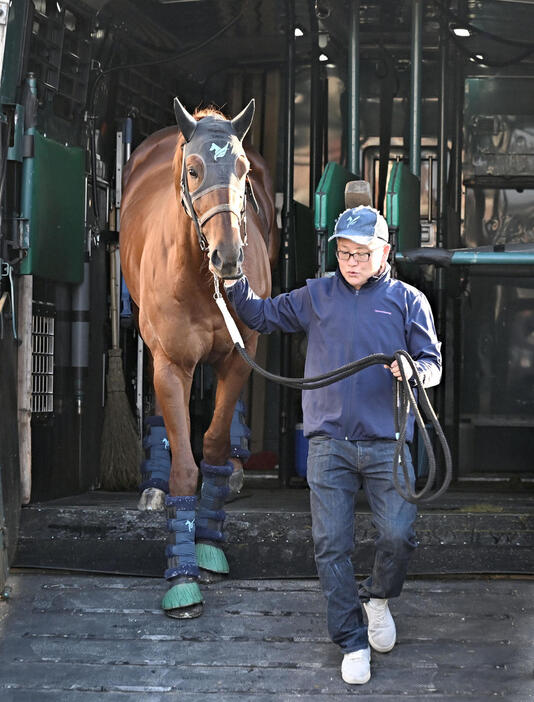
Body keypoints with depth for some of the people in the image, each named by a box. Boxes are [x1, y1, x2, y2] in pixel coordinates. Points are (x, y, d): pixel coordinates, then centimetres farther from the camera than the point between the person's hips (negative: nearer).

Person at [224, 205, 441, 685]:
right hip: (329, 443, 1)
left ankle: (378, 597, 20)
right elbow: (263, 316, 20)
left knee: (399, 535, -12)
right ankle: (352, 642, 10)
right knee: (332, 545, -2)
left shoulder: (408, 300, 7)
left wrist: (412, 369, -17)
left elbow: (433, 364, 6)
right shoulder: (316, 296, 12)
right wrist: (236, 285, 3)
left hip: (386, 443, -1)